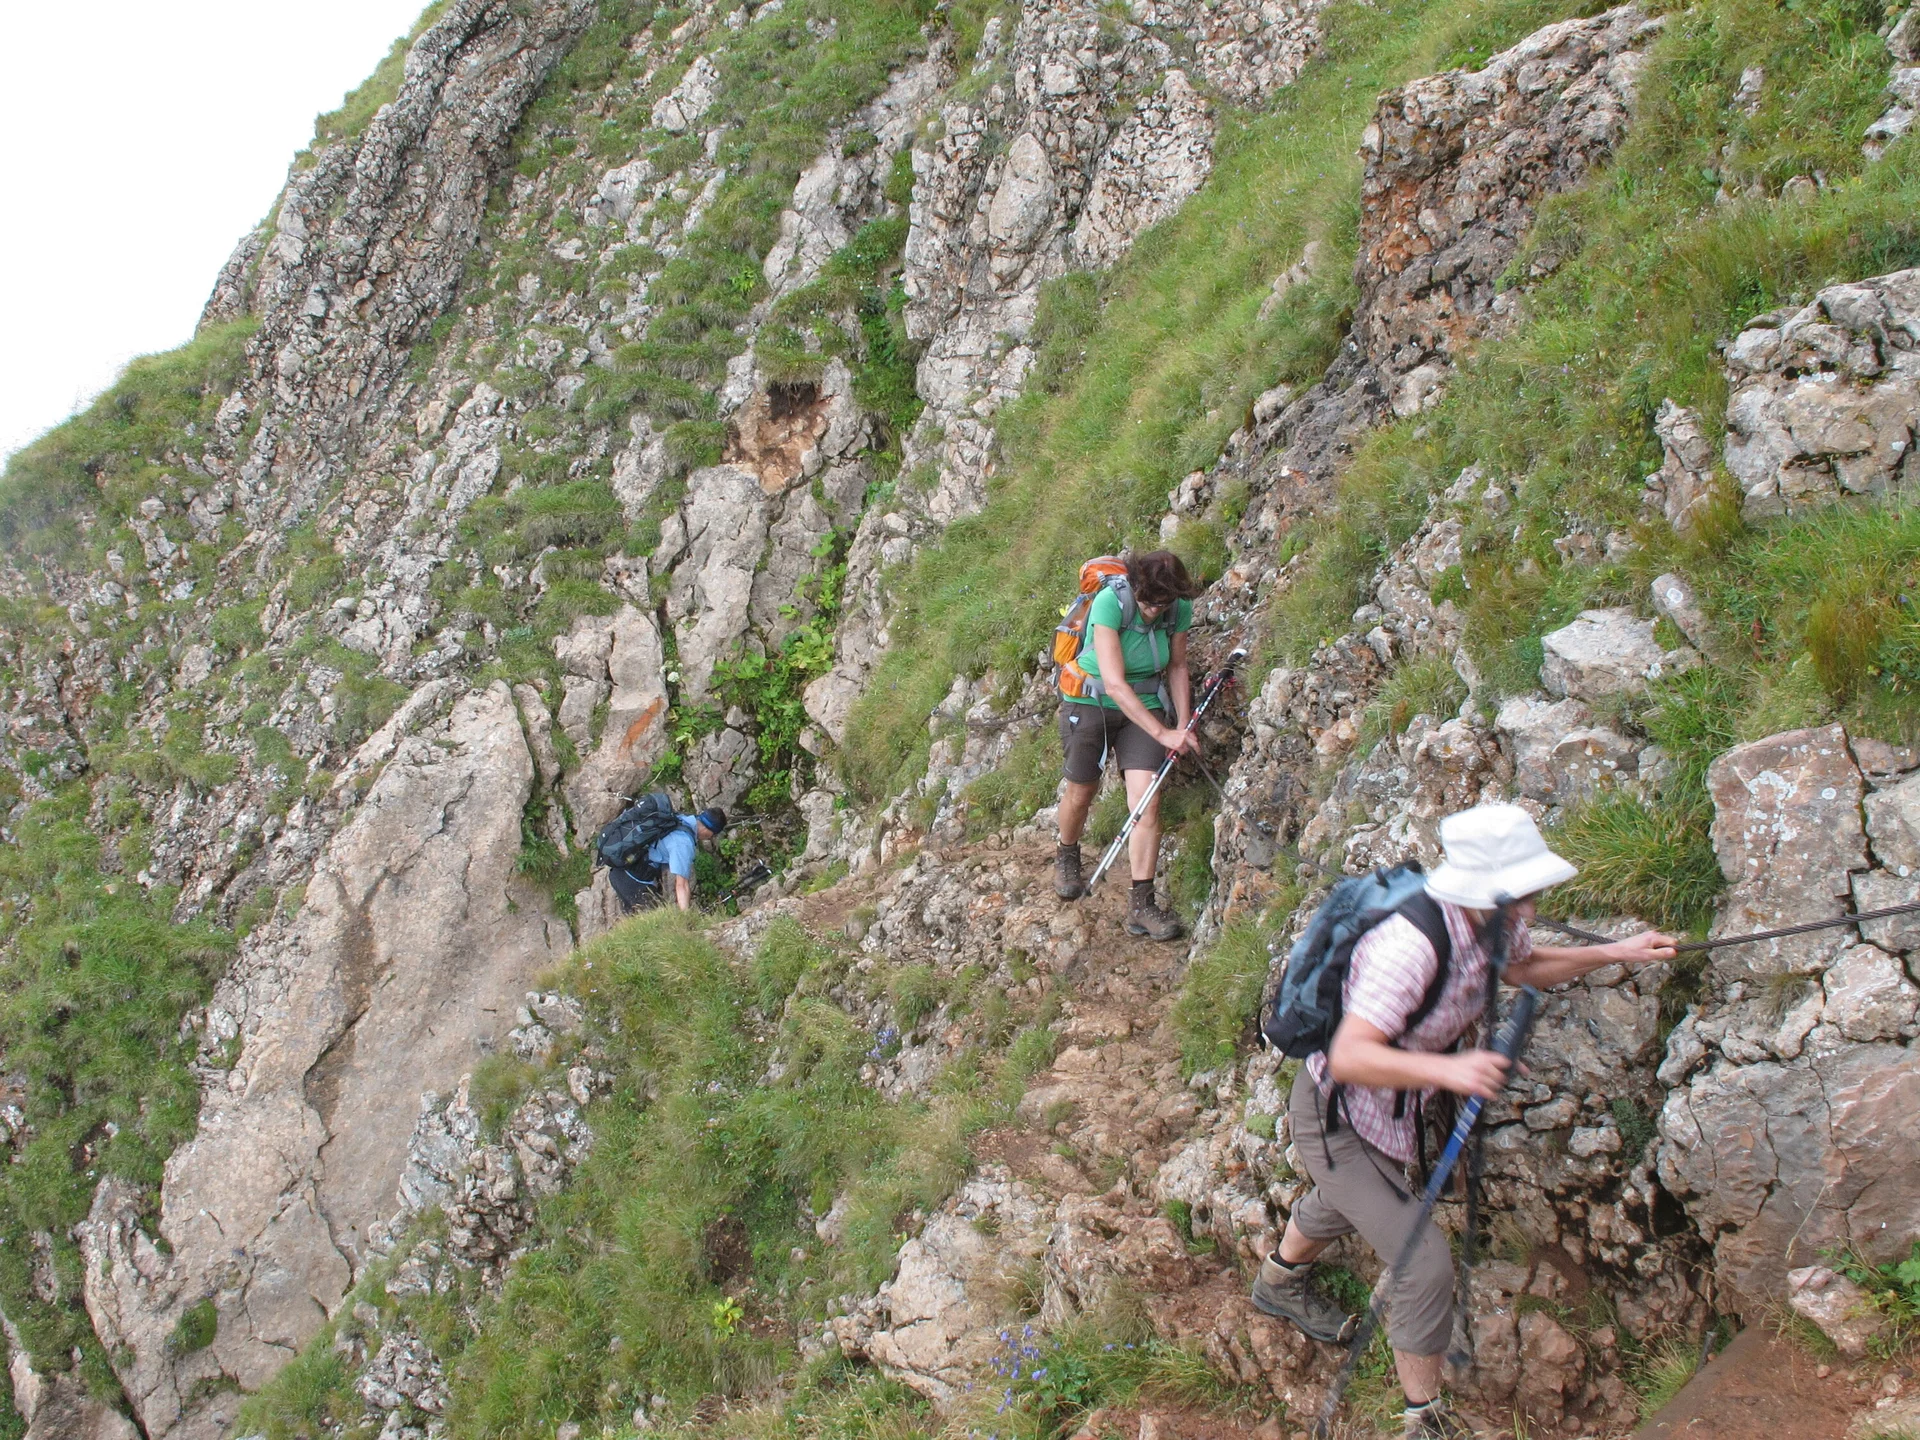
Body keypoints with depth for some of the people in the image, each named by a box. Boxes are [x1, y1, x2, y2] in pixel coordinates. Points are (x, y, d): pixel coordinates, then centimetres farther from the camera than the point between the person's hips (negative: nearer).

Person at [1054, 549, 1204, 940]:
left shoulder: (1180, 609, -12)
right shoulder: (1110, 602, -27)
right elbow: (1114, 683, -31)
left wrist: (1183, 725, -4)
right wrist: (1163, 734, -33)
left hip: (1146, 706, 3)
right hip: (1091, 703, -3)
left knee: (1147, 802, -11)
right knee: (1081, 794, 11)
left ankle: (1141, 905, -7)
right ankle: (1066, 857, 44)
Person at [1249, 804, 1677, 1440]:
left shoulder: (1485, 923, -13)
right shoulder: (1410, 945, -40)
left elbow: (1525, 966, 10)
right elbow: (1349, 1056, -46)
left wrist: (1616, 953, 2)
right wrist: (1447, 1069, -57)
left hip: (1386, 1104, 10)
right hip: (1335, 1117, -9)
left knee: (1338, 1203, 36)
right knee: (1425, 1263, -10)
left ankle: (1279, 1284, 66)